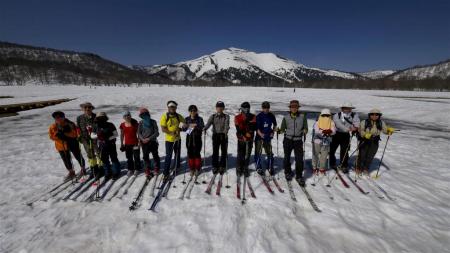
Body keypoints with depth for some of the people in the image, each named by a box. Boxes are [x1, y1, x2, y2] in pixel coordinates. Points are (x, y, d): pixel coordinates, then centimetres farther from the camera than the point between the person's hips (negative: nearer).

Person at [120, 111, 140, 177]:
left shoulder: (135, 123, -9)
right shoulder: (122, 125, 1)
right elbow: (122, 135, 9)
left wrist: (139, 142, -8)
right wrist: (122, 144, 10)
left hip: (135, 143, -3)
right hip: (127, 144, 3)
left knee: (136, 157, 7)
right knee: (129, 157, 13)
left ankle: (137, 169, 23)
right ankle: (130, 169, 28)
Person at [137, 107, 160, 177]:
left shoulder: (153, 122, -5)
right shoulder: (141, 123, 2)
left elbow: (157, 133, -5)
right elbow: (139, 133, 6)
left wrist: (149, 138, -15)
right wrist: (142, 139, -11)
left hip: (152, 142, -2)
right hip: (144, 143, 2)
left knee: (155, 156, 9)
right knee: (145, 157, 9)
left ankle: (157, 168, 27)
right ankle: (148, 169, 25)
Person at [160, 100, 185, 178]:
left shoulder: (178, 116, 1)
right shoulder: (164, 116, -10)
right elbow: (163, 129, -13)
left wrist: (180, 129, -9)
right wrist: (172, 133, -24)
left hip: (178, 139, 4)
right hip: (169, 139, -4)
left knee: (177, 154, 19)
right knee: (168, 156, -3)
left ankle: (177, 168, 40)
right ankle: (166, 172, 8)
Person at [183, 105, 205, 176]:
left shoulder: (199, 119, -1)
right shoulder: (187, 119, 7)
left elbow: (202, 127, -10)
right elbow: (183, 129, 4)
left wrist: (196, 126, -27)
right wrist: (187, 126, -17)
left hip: (197, 139, -2)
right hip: (189, 139, 2)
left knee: (197, 154, 2)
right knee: (190, 154, 6)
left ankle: (197, 169, 19)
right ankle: (191, 169, 20)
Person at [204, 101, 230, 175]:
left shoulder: (226, 116, 3)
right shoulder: (213, 116, 6)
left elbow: (227, 125, -14)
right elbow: (209, 123, -12)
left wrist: (226, 131, -34)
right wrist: (205, 129, -33)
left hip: (224, 135, 0)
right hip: (215, 135, 0)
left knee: (224, 152, 6)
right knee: (215, 151, 1)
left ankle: (222, 167, 20)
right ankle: (215, 166, 15)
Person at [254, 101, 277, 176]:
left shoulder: (271, 116, 3)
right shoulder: (259, 116, -9)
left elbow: (275, 124, 18)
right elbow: (257, 127, -12)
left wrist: (273, 132, 7)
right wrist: (260, 133, -25)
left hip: (268, 137, 3)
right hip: (259, 137, -3)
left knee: (269, 153, 8)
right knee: (258, 152, 0)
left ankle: (270, 167, 24)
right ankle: (259, 167, 16)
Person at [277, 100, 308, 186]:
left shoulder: (302, 116, 1)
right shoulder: (286, 117, 1)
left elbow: (305, 128, 6)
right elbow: (283, 129, 7)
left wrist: (304, 132, -15)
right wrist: (279, 131, -13)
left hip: (298, 140, -1)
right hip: (288, 140, 1)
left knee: (299, 159, -4)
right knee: (287, 157, 11)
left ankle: (299, 176, 13)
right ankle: (288, 173, 32)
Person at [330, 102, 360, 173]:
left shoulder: (354, 115, 3)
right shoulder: (337, 115, -3)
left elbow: (356, 122, -15)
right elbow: (338, 124, -18)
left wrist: (355, 127, -37)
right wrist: (347, 129, -31)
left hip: (346, 136, 0)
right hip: (336, 134, 0)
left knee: (344, 151, 0)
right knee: (331, 149, 4)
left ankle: (344, 166, 18)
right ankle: (332, 164, 27)